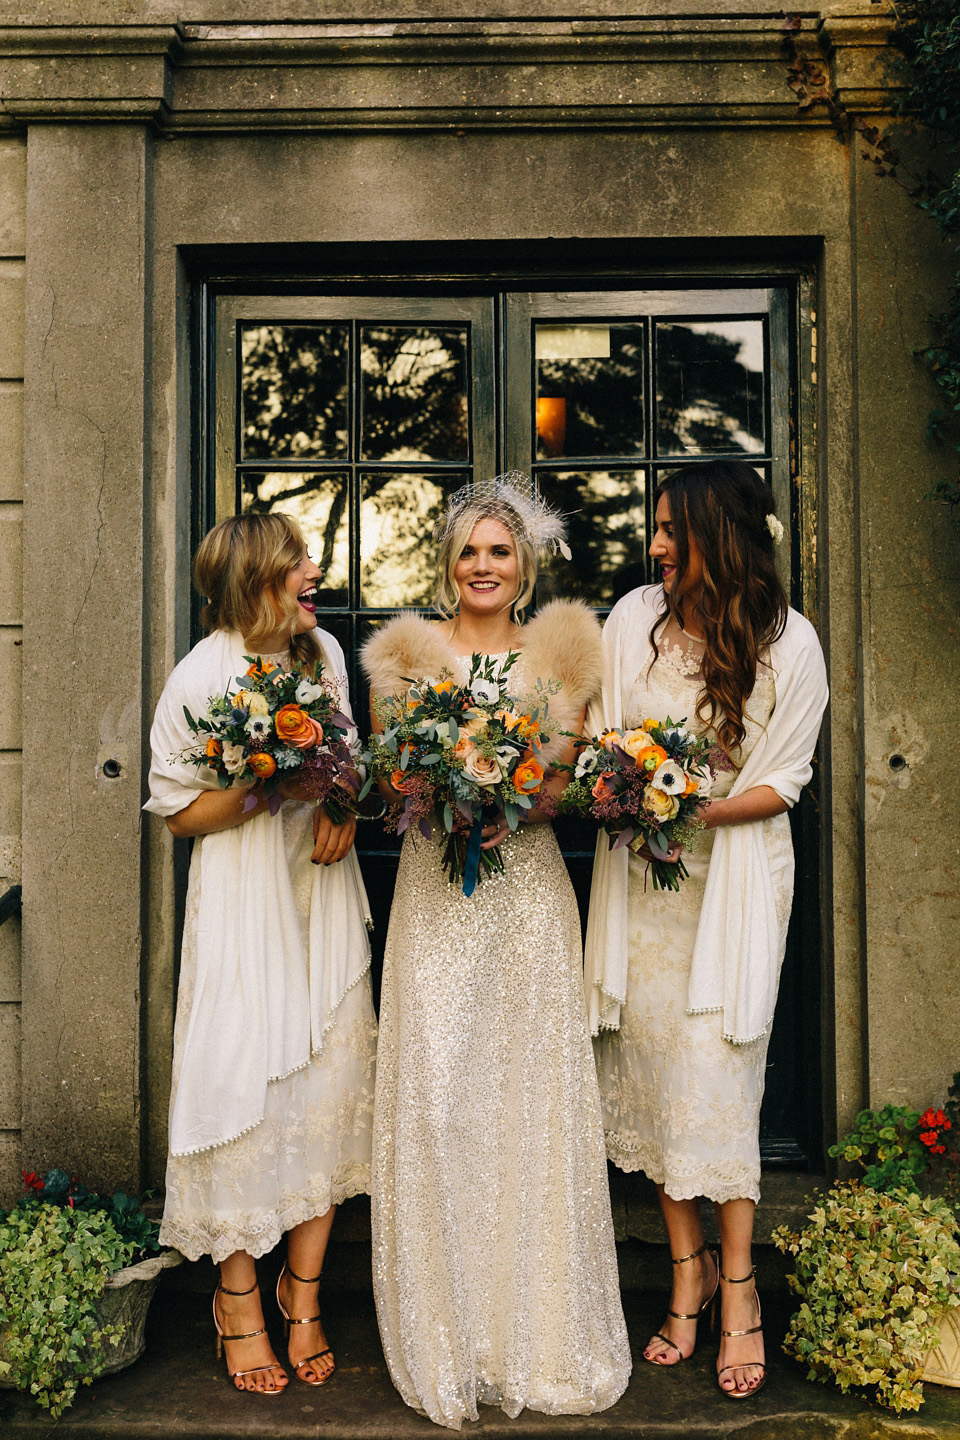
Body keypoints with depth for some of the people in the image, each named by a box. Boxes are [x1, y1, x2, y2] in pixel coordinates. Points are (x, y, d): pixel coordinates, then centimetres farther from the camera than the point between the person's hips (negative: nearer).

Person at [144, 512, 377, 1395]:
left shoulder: (324, 652, 6)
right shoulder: (203, 676, -10)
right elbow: (178, 811, -6)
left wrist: (342, 806, -3)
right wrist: (261, 788, -21)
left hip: (323, 893, 5)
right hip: (242, 901, -5)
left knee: (329, 1084, 5)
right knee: (245, 1086, 0)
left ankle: (303, 1290, 23)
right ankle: (238, 1298, 21)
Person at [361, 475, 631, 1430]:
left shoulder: (559, 653, 8)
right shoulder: (407, 654, 7)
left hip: (530, 891, 1)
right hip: (436, 892, 0)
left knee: (532, 1089, 3)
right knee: (437, 1093, -2)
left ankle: (537, 1326, 20)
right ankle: (450, 1337, 14)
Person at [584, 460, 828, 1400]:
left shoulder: (789, 643, -8)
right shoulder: (634, 616, 0)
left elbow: (782, 782, -5)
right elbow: (600, 733, 7)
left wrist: (697, 808, -20)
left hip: (735, 872, -3)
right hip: (641, 870, 3)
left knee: (717, 1071, -4)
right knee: (651, 1064, 5)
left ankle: (737, 1286, 14)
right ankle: (689, 1270, 22)